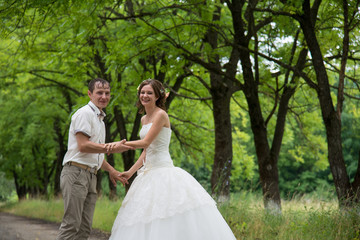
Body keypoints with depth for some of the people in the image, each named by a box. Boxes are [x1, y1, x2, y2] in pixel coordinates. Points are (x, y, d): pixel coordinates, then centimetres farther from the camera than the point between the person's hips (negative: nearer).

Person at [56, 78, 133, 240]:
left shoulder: (100, 119, 24)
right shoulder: (84, 114, -6)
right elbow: (83, 146, -16)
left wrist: (110, 170, 25)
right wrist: (113, 148, -15)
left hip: (91, 176, 9)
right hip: (76, 172, -9)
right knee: (71, 224, -14)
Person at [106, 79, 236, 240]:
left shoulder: (161, 115, -9)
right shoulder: (144, 119, 17)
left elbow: (145, 143, -16)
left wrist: (120, 144, -16)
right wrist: (130, 172, 12)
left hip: (163, 171, -8)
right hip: (149, 172, 8)